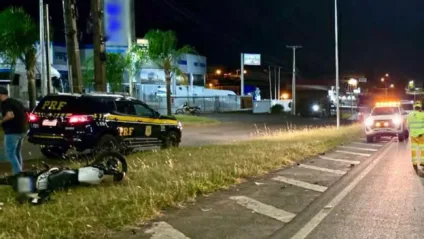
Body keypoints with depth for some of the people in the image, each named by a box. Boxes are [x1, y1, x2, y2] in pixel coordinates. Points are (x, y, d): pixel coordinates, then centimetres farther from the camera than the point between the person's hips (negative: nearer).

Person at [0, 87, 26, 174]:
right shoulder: (16, 102, 16)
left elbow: (10, 115, -27)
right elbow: (25, 115, 19)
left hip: (12, 132, -9)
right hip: (21, 131, 9)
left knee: (10, 154, -5)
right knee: (17, 154, 16)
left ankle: (18, 173, -12)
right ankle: (19, 173, 19)